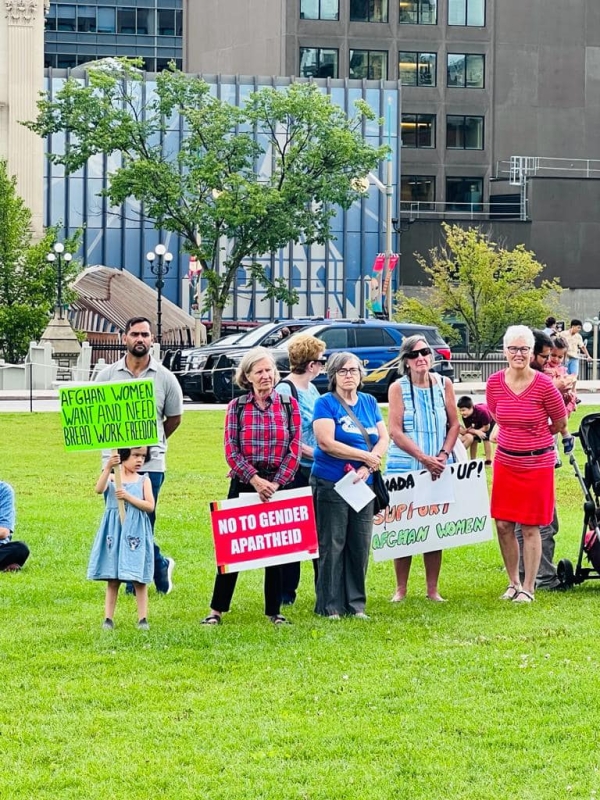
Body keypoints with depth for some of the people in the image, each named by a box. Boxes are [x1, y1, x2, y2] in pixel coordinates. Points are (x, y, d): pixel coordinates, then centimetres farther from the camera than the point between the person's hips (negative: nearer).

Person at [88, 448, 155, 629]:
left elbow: (150, 506, -4)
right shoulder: (112, 477, 2)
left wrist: (128, 497, -15)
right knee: (112, 579, 4)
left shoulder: (143, 480, 6)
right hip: (114, 531, 0)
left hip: (136, 533, 0)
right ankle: (108, 618, 9)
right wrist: (107, 468, -31)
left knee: (139, 579, -1)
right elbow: (99, 490, -19)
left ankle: (142, 618, 5)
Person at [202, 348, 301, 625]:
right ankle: (217, 609, 7)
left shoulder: (289, 405, 3)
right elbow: (231, 451, -3)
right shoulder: (237, 407, 2)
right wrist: (255, 480, -13)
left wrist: (275, 483, -10)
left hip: (279, 485, 1)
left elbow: (295, 449, -1)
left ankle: (274, 610, 15)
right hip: (244, 483, -1)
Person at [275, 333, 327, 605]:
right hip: (294, 471, -8)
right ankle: (286, 591, 7)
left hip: (315, 471, 8)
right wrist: (316, 453, -17)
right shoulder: (285, 390, -12)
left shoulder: (312, 390, 13)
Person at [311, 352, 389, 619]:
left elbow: (383, 439, 6)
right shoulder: (326, 403, -4)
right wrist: (366, 456, -12)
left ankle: (356, 604, 13)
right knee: (332, 545, -3)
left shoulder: (369, 402, 12)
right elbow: (326, 442, -16)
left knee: (360, 545, 6)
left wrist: (366, 468, -12)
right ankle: (330, 606, 2)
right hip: (330, 484, -5)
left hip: (363, 484, 5)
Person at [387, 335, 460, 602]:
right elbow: (395, 431, -8)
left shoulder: (443, 385, 6)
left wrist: (443, 455, -8)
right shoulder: (398, 388, -2)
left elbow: (454, 424, 8)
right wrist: (424, 458, -16)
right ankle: (401, 588, 8)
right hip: (404, 467, -2)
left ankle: (433, 589, 10)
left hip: (438, 468, 2)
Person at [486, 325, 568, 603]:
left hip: (537, 463, -4)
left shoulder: (544, 385, -14)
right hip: (505, 462, 4)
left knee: (530, 528, 2)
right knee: (503, 525, 5)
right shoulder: (495, 384, -4)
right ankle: (513, 582, 21)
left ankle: (528, 587, 12)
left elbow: (560, 424, 1)